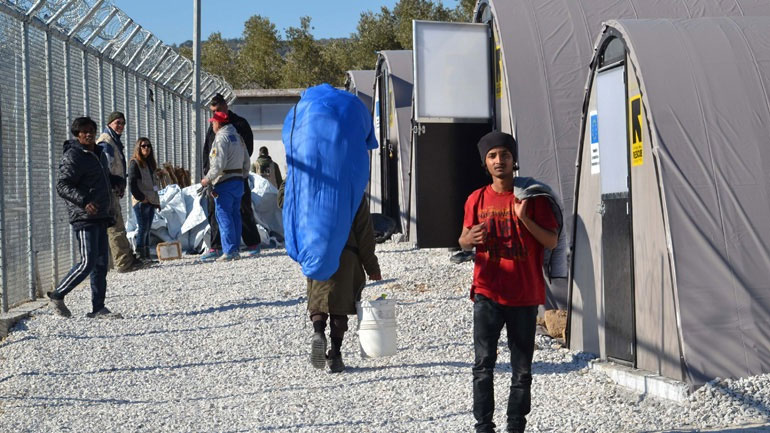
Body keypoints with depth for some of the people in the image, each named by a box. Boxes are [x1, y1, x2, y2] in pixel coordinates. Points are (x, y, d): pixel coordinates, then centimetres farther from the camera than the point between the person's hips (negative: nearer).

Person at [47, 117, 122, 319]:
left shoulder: (99, 154, 16)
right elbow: (62, 186, -18)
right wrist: (83, 201, -31)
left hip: (101, 217, 8)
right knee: (88, 262, -10)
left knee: (102, 264, 7)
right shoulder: (72, 157, -10)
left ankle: (98, 308, 12)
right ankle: (57, 295, 8)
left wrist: (118, 181, 17)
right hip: (84, 218, -8)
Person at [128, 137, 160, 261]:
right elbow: (131, 184, -13)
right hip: (140, 202, -8)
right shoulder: (134, 163, -5)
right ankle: (140, 255, -7)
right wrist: (141, 198, -15)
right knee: (143, 228, -9)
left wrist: (156, 200, 15)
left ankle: (146, 255, 11)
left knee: (147, 229, 8)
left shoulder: (149, 163, 19)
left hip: (151, 201, 8)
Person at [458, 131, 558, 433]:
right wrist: (469, 239, -10)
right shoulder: (477, 199, 6)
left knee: (522, 370, 3)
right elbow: (463, 240, 15)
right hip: (488, 294, 1)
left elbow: (552, 241, -2)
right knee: (483, 365, -6)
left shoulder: (532, 197, 1)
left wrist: (524, 218, -17)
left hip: (524, 296, -1)